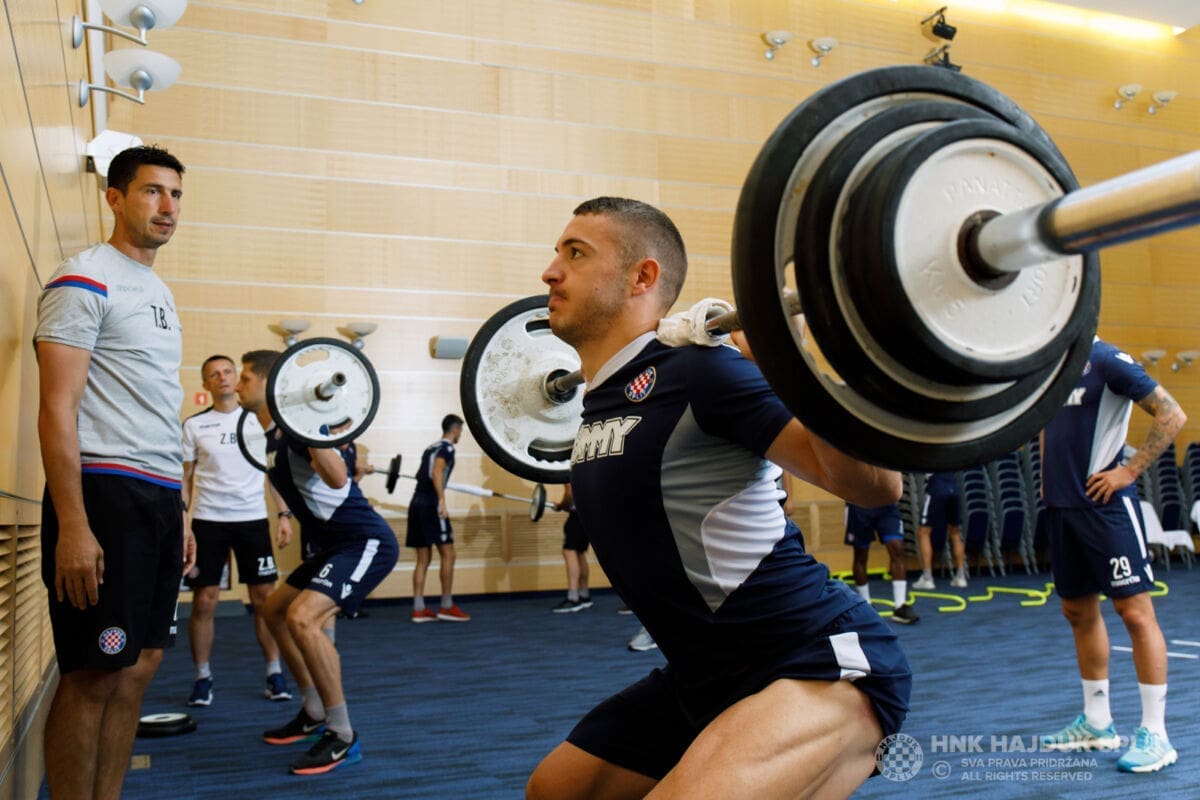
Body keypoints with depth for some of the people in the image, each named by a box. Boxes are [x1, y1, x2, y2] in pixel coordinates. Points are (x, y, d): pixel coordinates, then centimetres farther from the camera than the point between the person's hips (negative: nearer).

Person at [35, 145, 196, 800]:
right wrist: (73, 527, -20)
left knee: (139, 665, 11)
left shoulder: (159, 292, 20)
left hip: (158, 500, 9)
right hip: (105, 494, -8)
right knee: (92, 675, -3)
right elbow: (57, 408, -13)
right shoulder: (86, 279, -6)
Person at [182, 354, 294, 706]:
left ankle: (274, 672, 11)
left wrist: (284, 514, 1)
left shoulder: (259, 419, 7)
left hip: (252, 518, 1)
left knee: (264, 598, 1)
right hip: (207, 519, 0)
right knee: (204, 600, -1)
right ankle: (203, 678, 14)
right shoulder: (194, 425, 5)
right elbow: (184, 478, 7)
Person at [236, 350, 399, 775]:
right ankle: (315, 713, 28)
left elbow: (337, 477, -36)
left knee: (302, 618, -26)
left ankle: (343, 737, -14)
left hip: (366, 541, -11)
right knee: (276, 611, 21)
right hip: (338, 543, 11)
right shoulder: (274, 436, 11)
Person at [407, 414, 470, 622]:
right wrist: (442, 501, -29)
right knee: (448, 555, -3)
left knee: (423, 559, 8)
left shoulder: (431, 448, 21)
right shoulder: (447, 447, -4)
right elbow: (437, 472, -20)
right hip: (431, 504, -9)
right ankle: (447, 607, -2)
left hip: (417, 503, 9)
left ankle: (419, 610, 6)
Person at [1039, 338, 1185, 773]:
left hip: (1105, 504, -8)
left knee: (1134, 610, -4)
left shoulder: (1106, 359, -10)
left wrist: (1130, 471, -14)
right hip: (1061, 505, 8)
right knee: (1078, 611, 13)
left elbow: (1172, 415, -12)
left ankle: (1154, 735, 4)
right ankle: (1097, 724, 26)